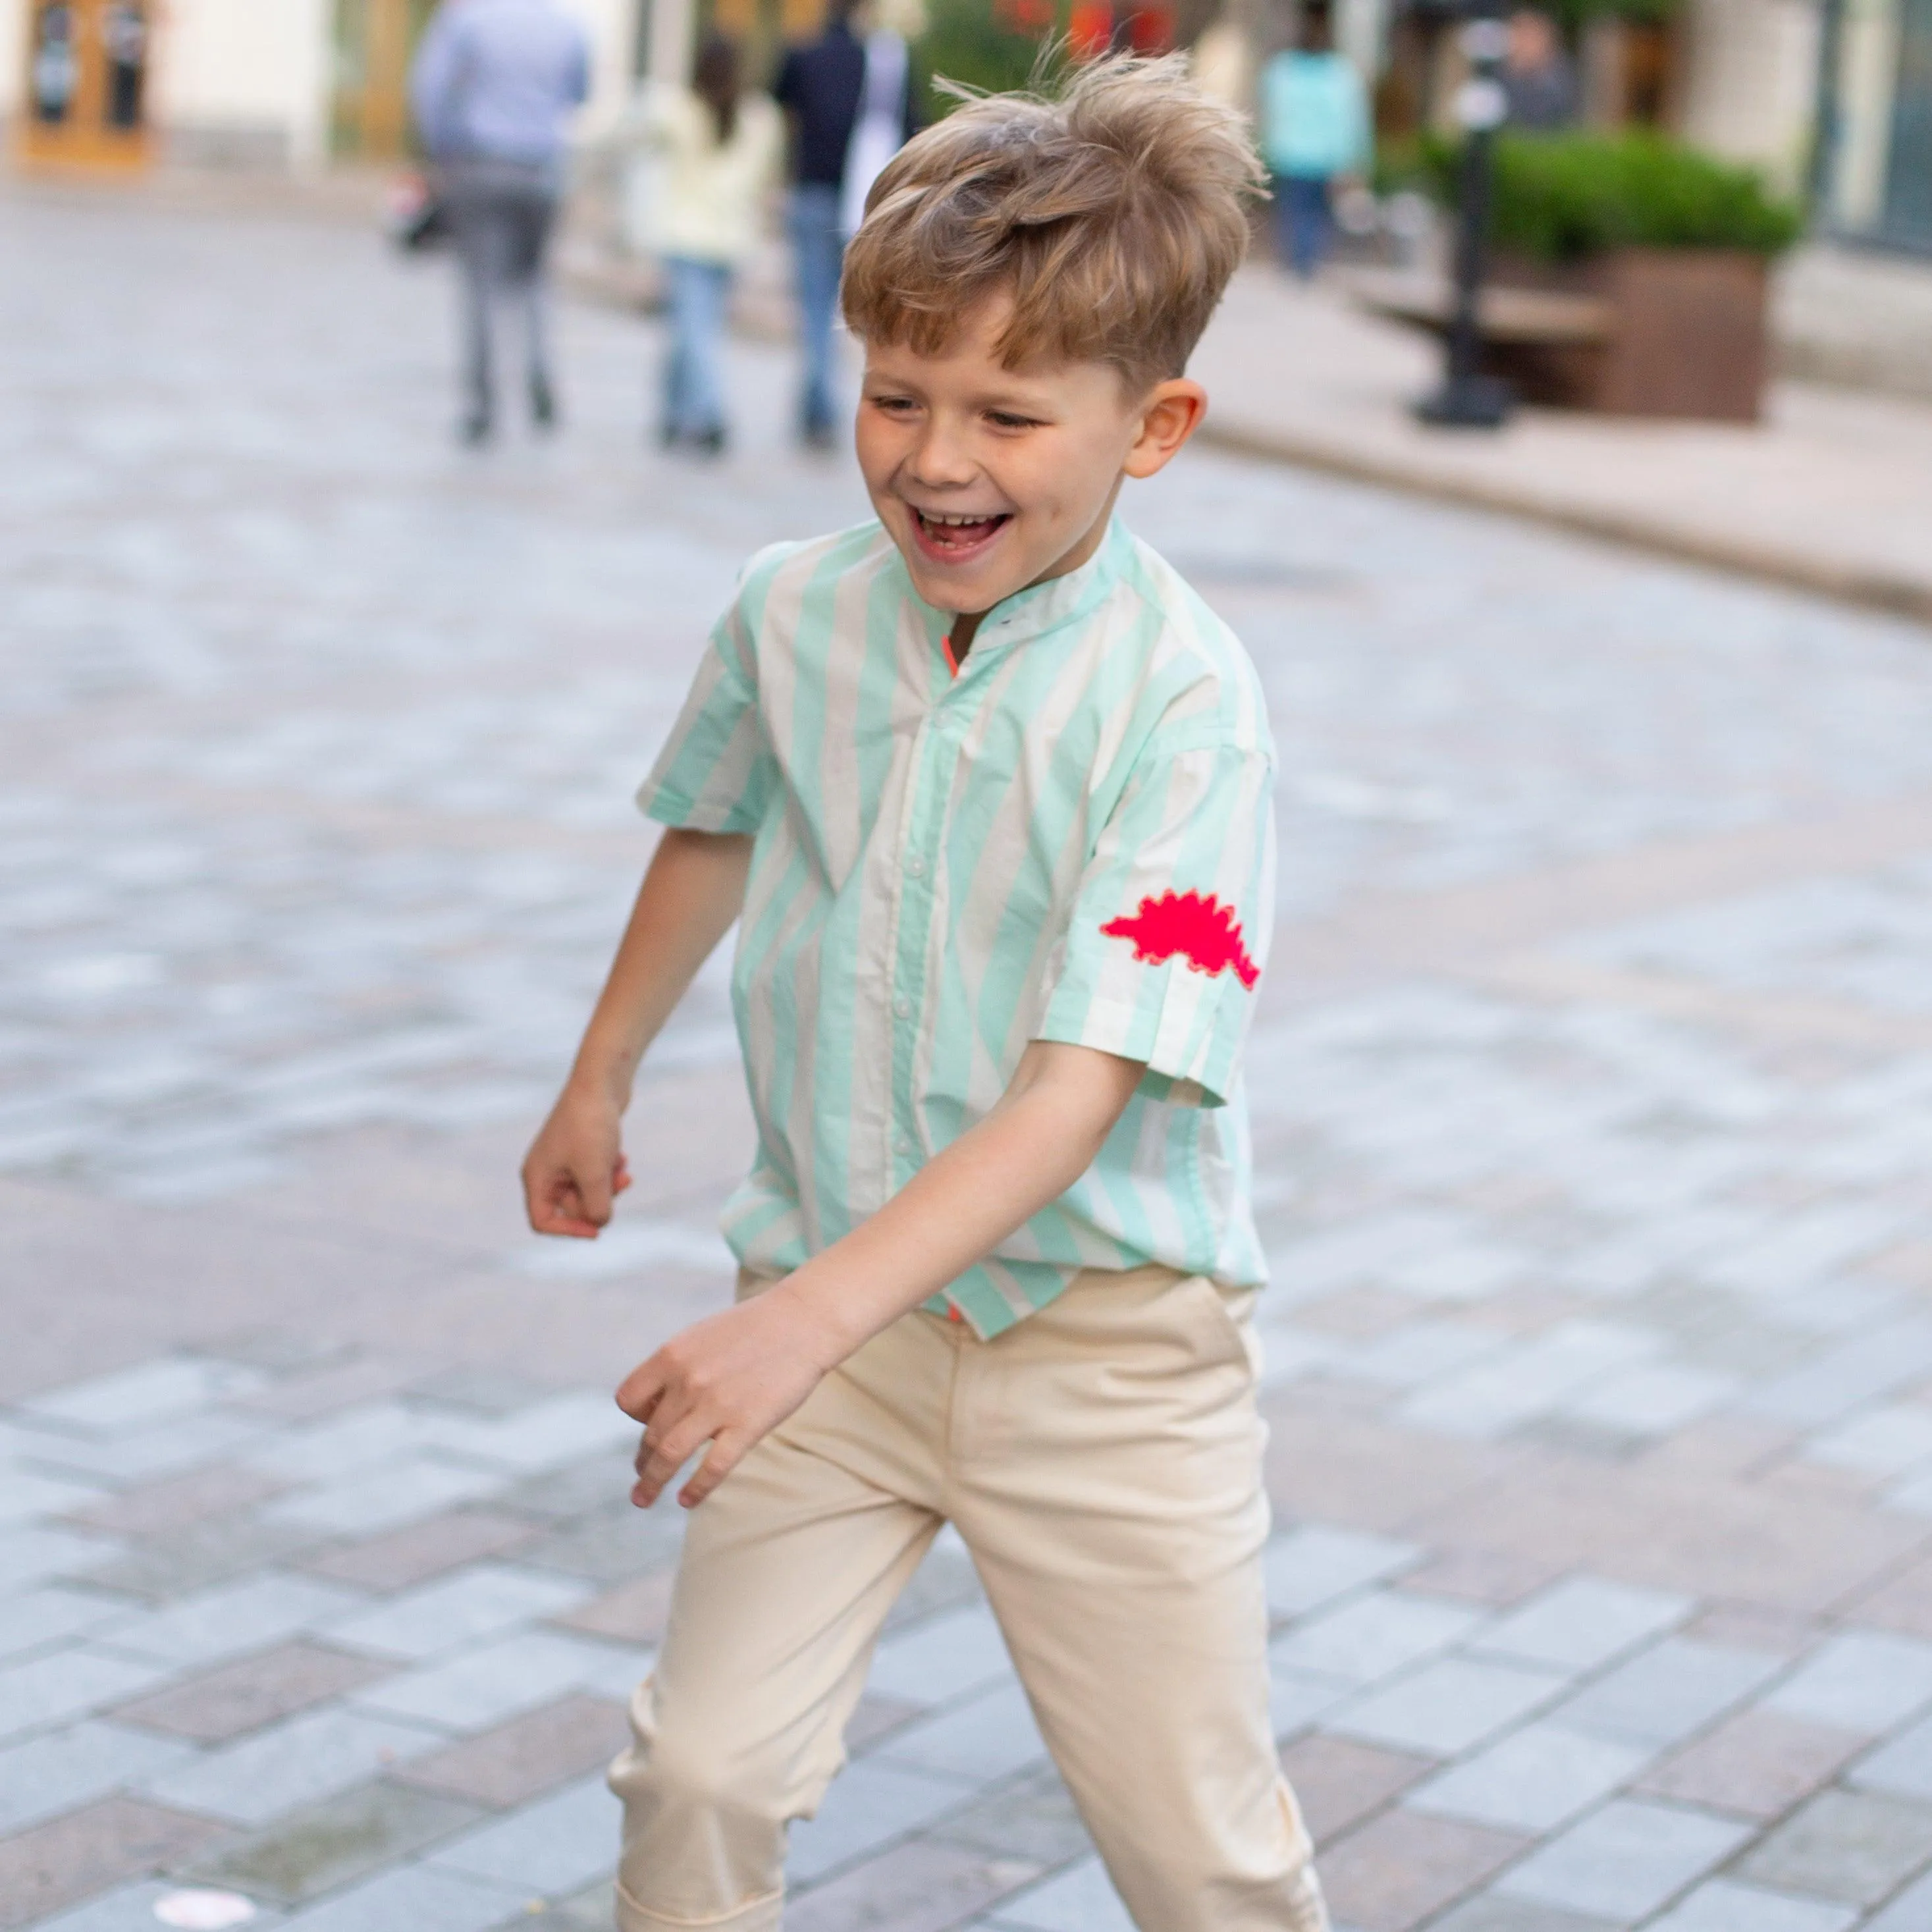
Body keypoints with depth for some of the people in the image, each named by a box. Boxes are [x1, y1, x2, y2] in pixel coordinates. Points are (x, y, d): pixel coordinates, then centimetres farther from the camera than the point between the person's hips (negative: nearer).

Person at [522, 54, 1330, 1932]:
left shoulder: (1182, 700, -20)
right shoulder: (791, 612, -5)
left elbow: (1078, 1094, -26)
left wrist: (808, 1313, -36)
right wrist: (600, 1082, 31)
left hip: (1105, 1348, -3)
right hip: (829, 1306, 4)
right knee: (699, 1774, -4)